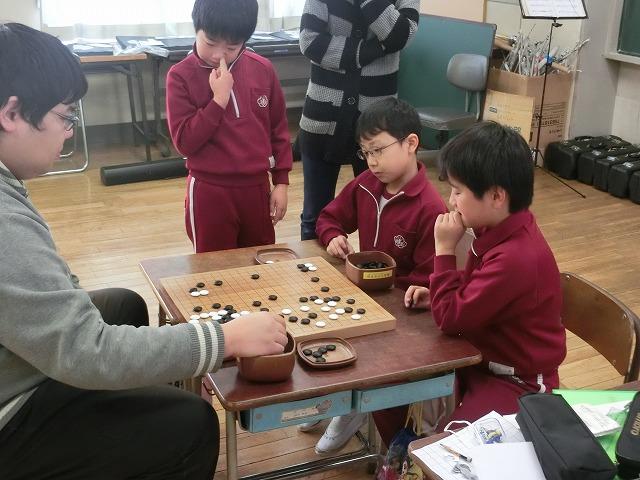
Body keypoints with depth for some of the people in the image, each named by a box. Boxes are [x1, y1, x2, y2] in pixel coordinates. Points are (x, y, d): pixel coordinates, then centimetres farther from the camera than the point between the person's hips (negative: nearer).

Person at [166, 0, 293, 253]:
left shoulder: (263, 69, -1)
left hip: (256, 187, 3)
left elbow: (278, 128, 7)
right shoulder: (181, 76, -9)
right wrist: (219, 99, -20)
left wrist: (281, 181, 6)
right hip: (210, 191, -3)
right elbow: (185, 142, -14)